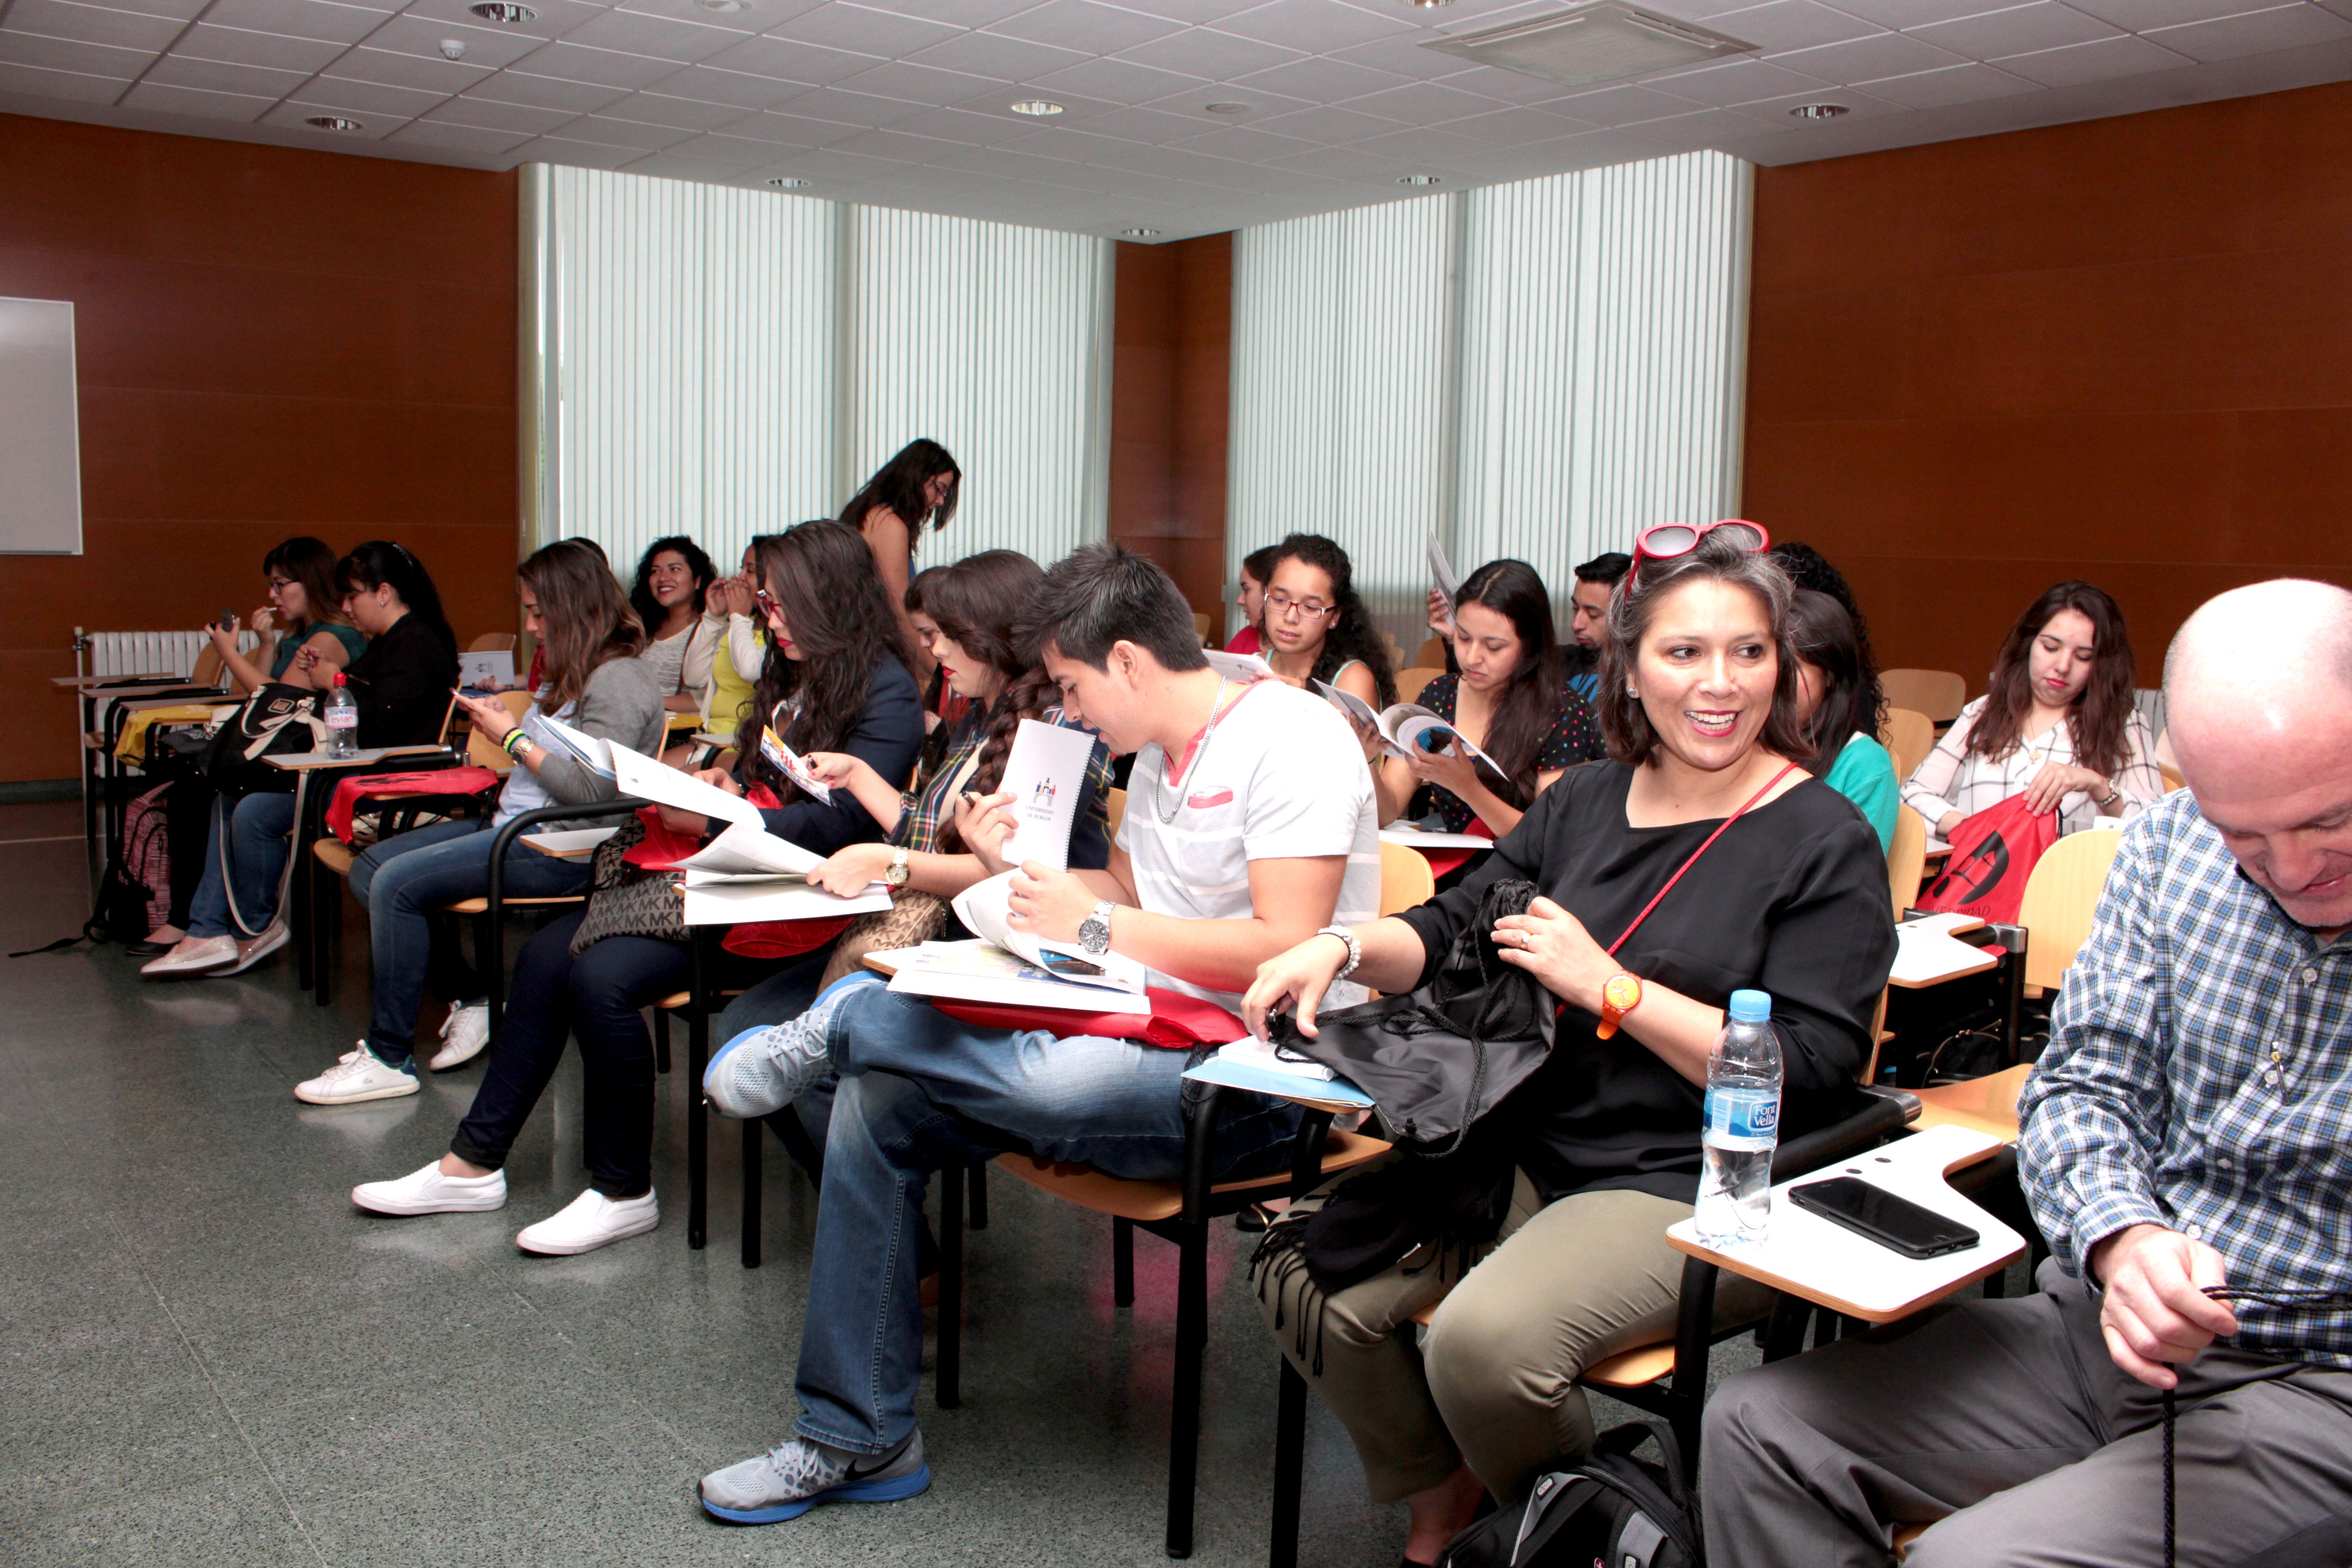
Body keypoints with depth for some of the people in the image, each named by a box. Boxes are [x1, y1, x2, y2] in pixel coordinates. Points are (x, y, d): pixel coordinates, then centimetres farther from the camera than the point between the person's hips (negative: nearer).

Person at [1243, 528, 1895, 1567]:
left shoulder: (1827, 846, -6)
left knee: (1484, 1341, -30)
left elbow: (1808, 1072, -13)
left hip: (1690, 1188, -6)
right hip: (1525, 1148, 6)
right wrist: (1342, 950, -7)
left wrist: (1605, 984, -17)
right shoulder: (1584, 801, 11)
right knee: (1307, 1271, -12)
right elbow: (1449, 930, 15)